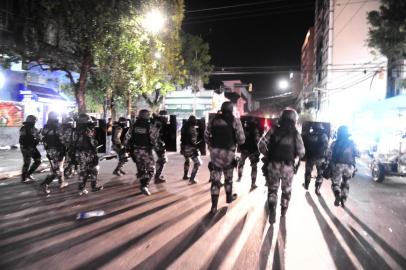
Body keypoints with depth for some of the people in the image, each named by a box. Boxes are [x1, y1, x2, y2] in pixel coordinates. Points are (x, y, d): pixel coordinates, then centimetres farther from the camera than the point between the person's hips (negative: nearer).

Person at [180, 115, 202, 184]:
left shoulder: (184, 127, 8)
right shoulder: (192, 128, -16)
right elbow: (192, 140, -20)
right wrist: (196, 148, -12)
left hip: (184, 147, 8)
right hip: (190, 148, -8)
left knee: (187, 161, 30)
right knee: (198, 163, 0)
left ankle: (185, 176, 40)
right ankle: (192, 179, -6)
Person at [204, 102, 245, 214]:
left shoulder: (214, 119, 4)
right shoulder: (235, 121, -6)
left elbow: (206, 135, 6)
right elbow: (241, 139, -10)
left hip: (215, 152, 2)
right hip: (228, 152, -2)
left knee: (215, 178, 7)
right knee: (228, 177, 20)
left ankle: (214, 205, 5)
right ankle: (229, 197, 40)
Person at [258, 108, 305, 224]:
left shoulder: (274, 130, -3)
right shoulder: (295, 133, -3)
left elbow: (261, 144, -8)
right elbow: (301, 152, -4)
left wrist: (267, 155, 6)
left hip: (273, 164, 0)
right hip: (288, 166, 0)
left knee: (272, 188, 11)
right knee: (286, 189, 21)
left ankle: (272, 210, -8)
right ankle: (283, 210, 35)